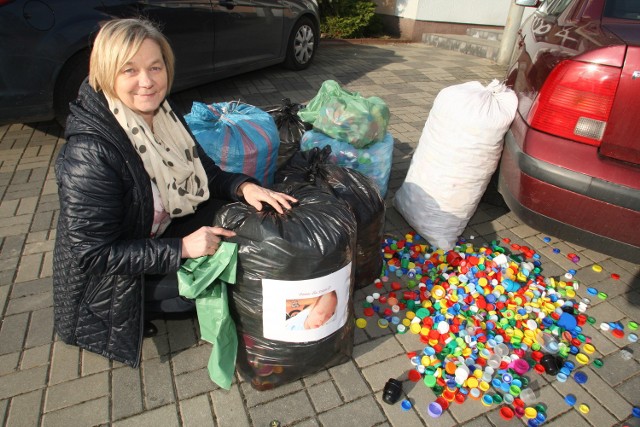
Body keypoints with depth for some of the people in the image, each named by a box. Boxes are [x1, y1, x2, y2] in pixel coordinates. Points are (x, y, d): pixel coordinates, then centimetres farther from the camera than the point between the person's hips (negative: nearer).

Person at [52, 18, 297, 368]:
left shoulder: (163, 116, -7)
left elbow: (206, 175, 0)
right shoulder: (90, 153, -30)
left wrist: (243, 186, -21)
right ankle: (139, 310, 5)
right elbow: (93, 254, -26)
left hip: (160, 235, 8)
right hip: (106, 281, -7)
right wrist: (181, 248, -31)